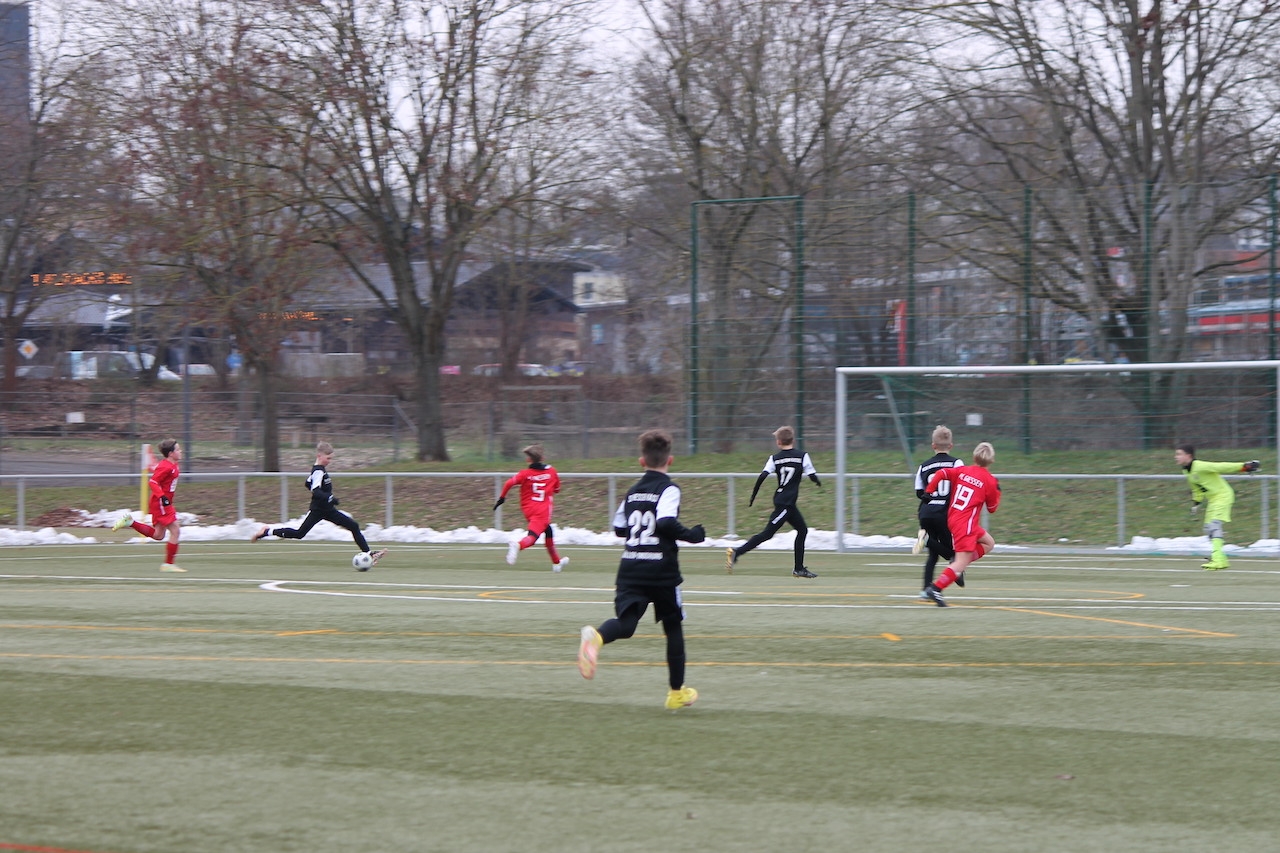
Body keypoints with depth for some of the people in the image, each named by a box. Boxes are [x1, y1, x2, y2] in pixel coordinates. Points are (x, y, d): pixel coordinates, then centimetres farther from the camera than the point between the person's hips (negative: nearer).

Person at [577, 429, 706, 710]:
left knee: (625, 623, -11)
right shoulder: (668, 489, -7)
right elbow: (666, 524, -21)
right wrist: (692, 535, -6)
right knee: (673, 627, 15)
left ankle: (596, 636, -48)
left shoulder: (633, 491, 13)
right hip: (661, 570, -4)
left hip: (630, 568, 4)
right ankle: (677, 692, 22)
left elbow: (619, 527, 19)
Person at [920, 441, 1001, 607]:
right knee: (961, 563, -9)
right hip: (966, 523, -7)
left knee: (988, 543, 22)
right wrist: (997, 491, 19)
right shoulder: (990, 481, -5)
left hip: (952, 517, 7)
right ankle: (935, 589, -21)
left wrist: (928, 491, 6)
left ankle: (958, 565, 6)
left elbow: (941, 474, -4)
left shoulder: (962, 470, 7)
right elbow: (992, 508, 4)